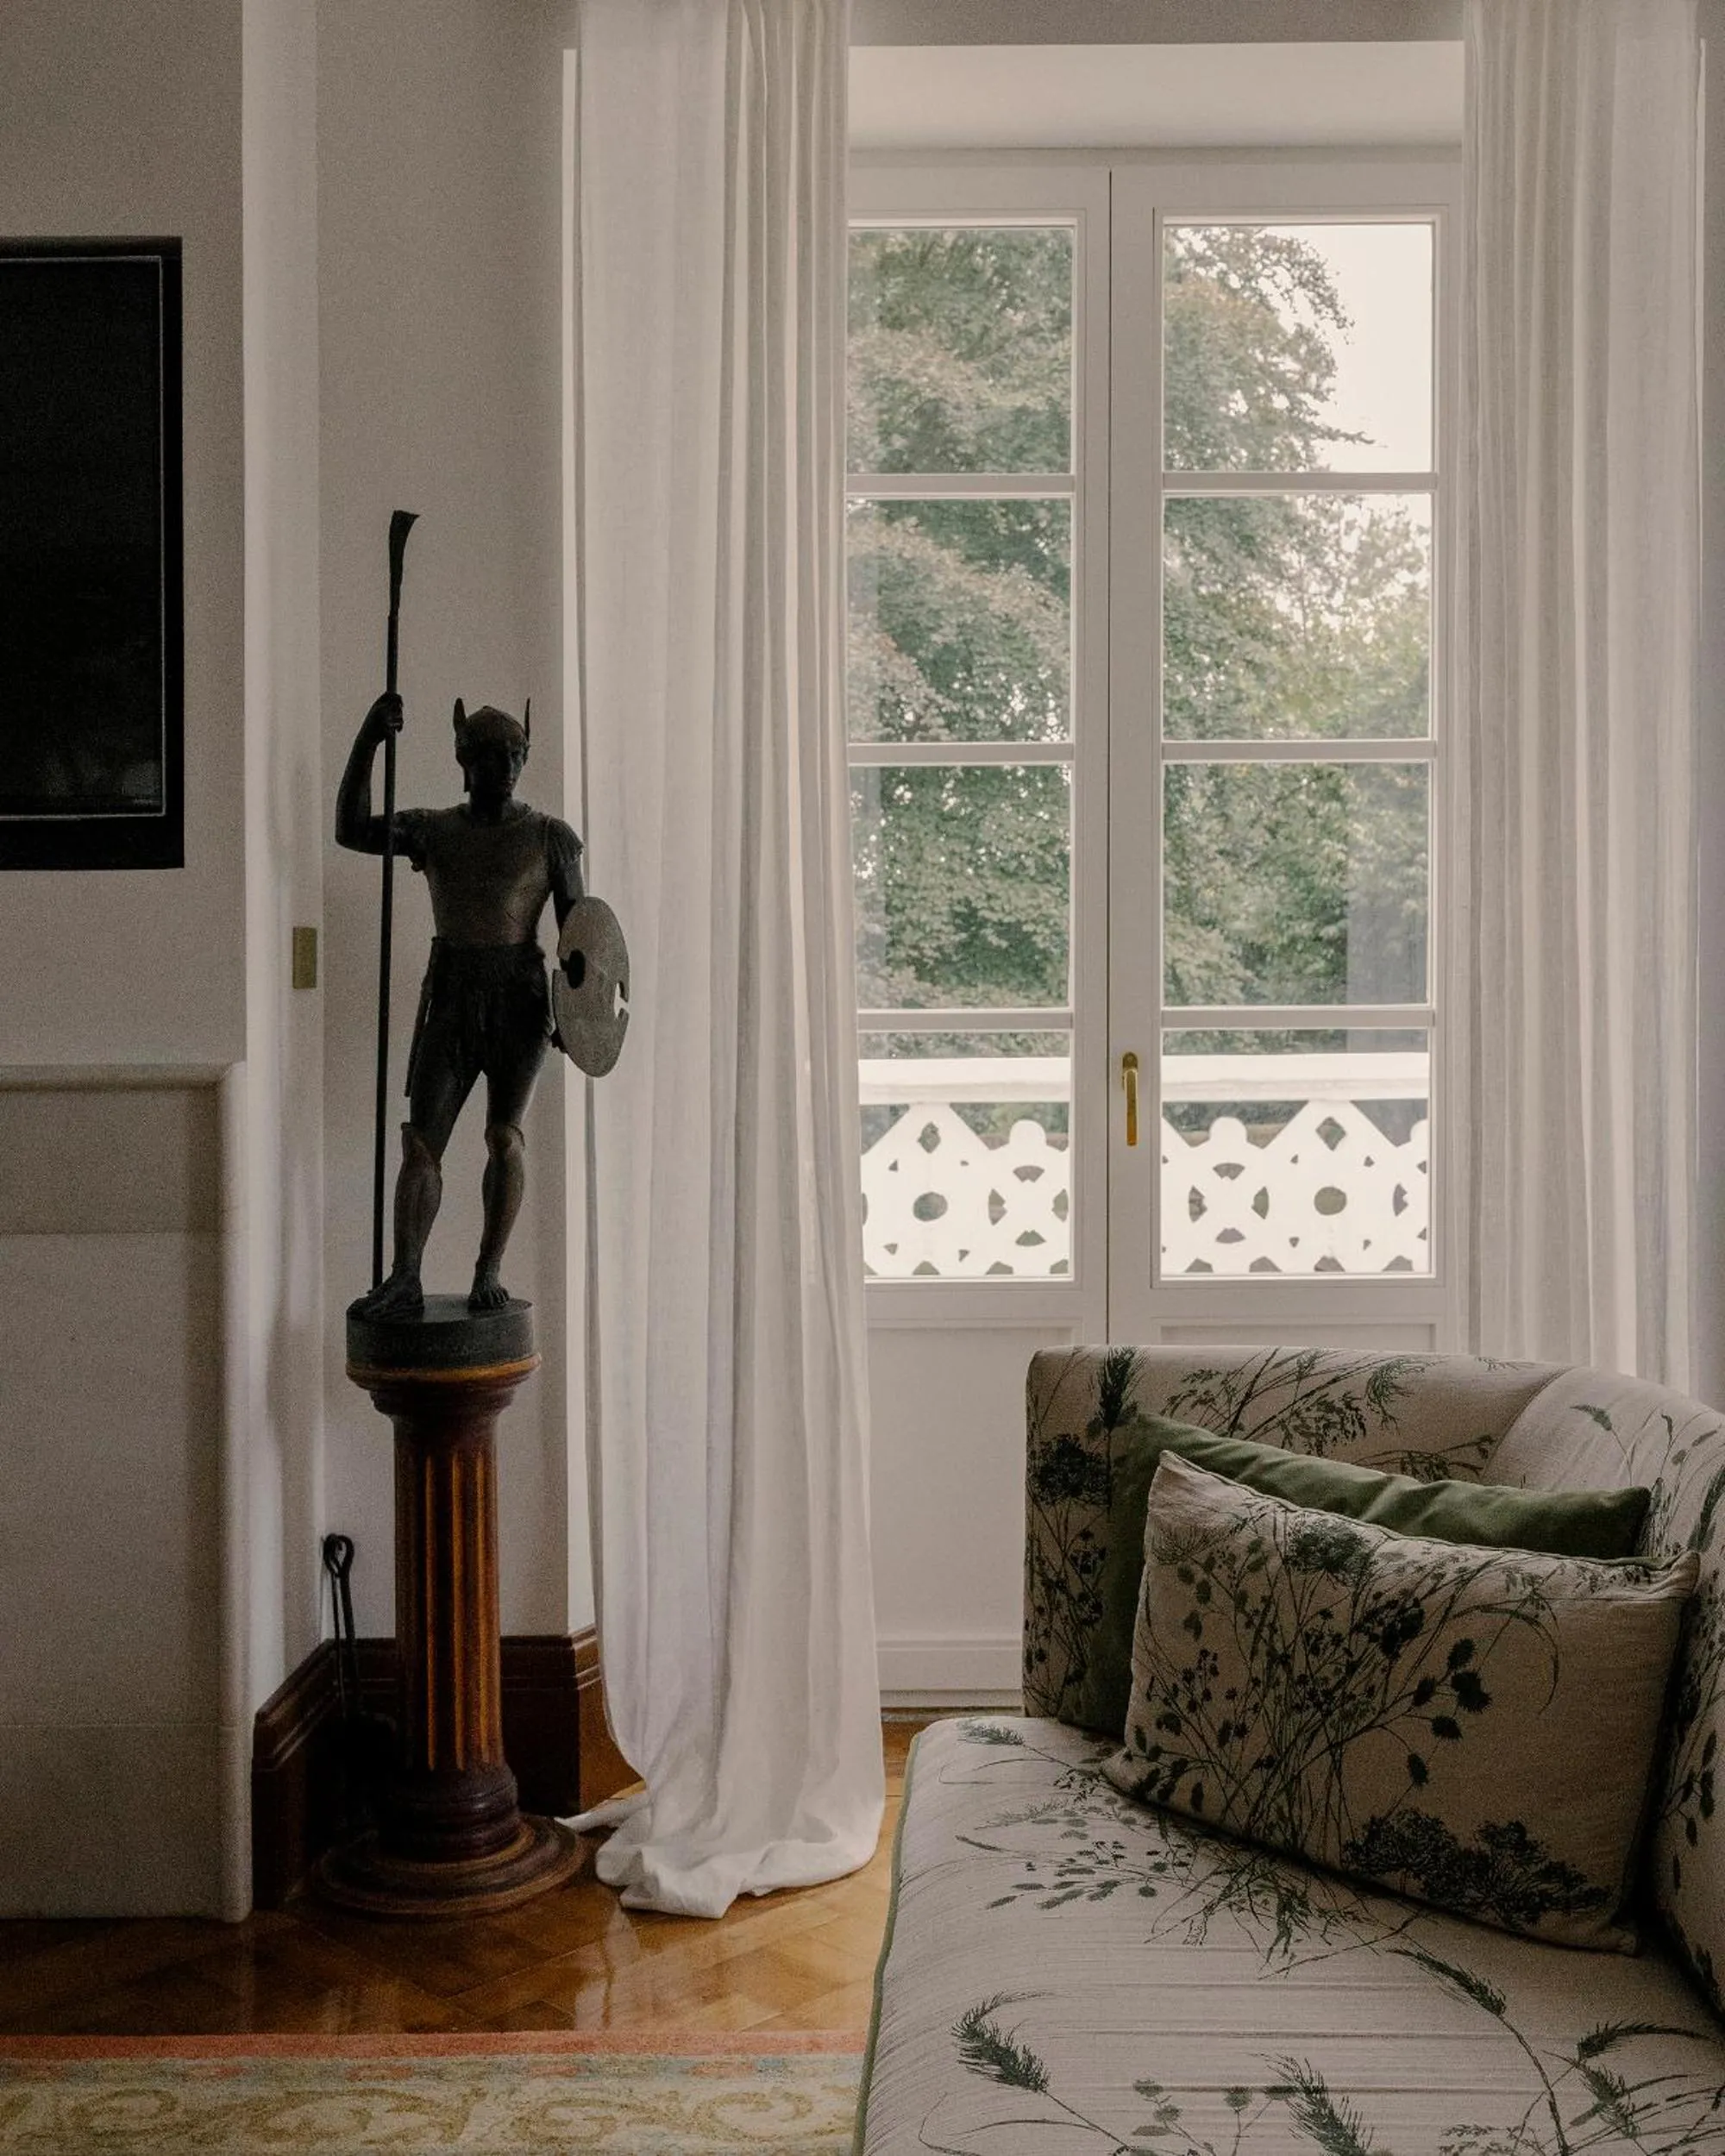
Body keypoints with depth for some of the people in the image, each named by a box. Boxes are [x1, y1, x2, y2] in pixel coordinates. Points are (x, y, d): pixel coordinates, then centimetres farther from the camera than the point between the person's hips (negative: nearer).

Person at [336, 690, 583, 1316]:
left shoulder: (551, 836, 3)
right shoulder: (432, 829, 8)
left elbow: (577, 929, 2)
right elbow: (351, 831, -7)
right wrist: (367, 740, -16)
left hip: (520, 998, -2)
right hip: (449, 1001, 2)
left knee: (505, 1135, -11)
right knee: (420, 1141, -7)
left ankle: (489, 1272, 1)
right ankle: (403, 1282, -8)